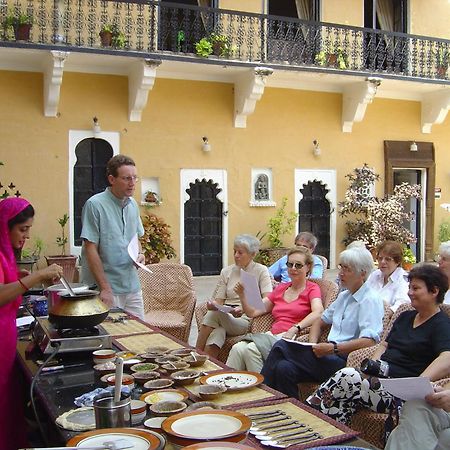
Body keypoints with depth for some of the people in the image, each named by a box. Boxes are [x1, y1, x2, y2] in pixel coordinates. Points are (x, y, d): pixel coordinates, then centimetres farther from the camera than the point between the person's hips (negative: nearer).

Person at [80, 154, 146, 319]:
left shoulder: (133, 204, 10)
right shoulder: (95, 205, -12)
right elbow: (91, 249, -14)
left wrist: (140, 254, 1)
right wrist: (105, 288, -18)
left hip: (133, 287, 7)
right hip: (107, 289, -6)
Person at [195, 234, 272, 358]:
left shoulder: (261, 271, 6)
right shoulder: (226, 271, 18)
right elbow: (219, 300, 14)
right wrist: (213, 304, -12)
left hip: (246, 319, -3)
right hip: (224, 315, 3)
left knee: (213, 315, -33)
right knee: (216, 334, -34)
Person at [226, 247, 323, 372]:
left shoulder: (312, 288, 8)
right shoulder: (281, 288, 25)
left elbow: (317, 313, -15)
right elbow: (253, 312, 22)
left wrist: (294, 329, -29)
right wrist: (242, 295, 4)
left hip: (290, 338, -5)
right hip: (272, 335, 5)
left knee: (251, 349, -31)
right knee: (238, 348, -25)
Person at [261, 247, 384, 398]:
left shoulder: (370, 301, -6)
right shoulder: (344, 296, 22)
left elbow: (369, 341, -21)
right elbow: (320, 322, 26)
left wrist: (333, 348, -25)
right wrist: (313, 345, 5)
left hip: (344, 361, -8)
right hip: (329, 356, 8)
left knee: (281, 346, -20)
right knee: (284, 368, -18)